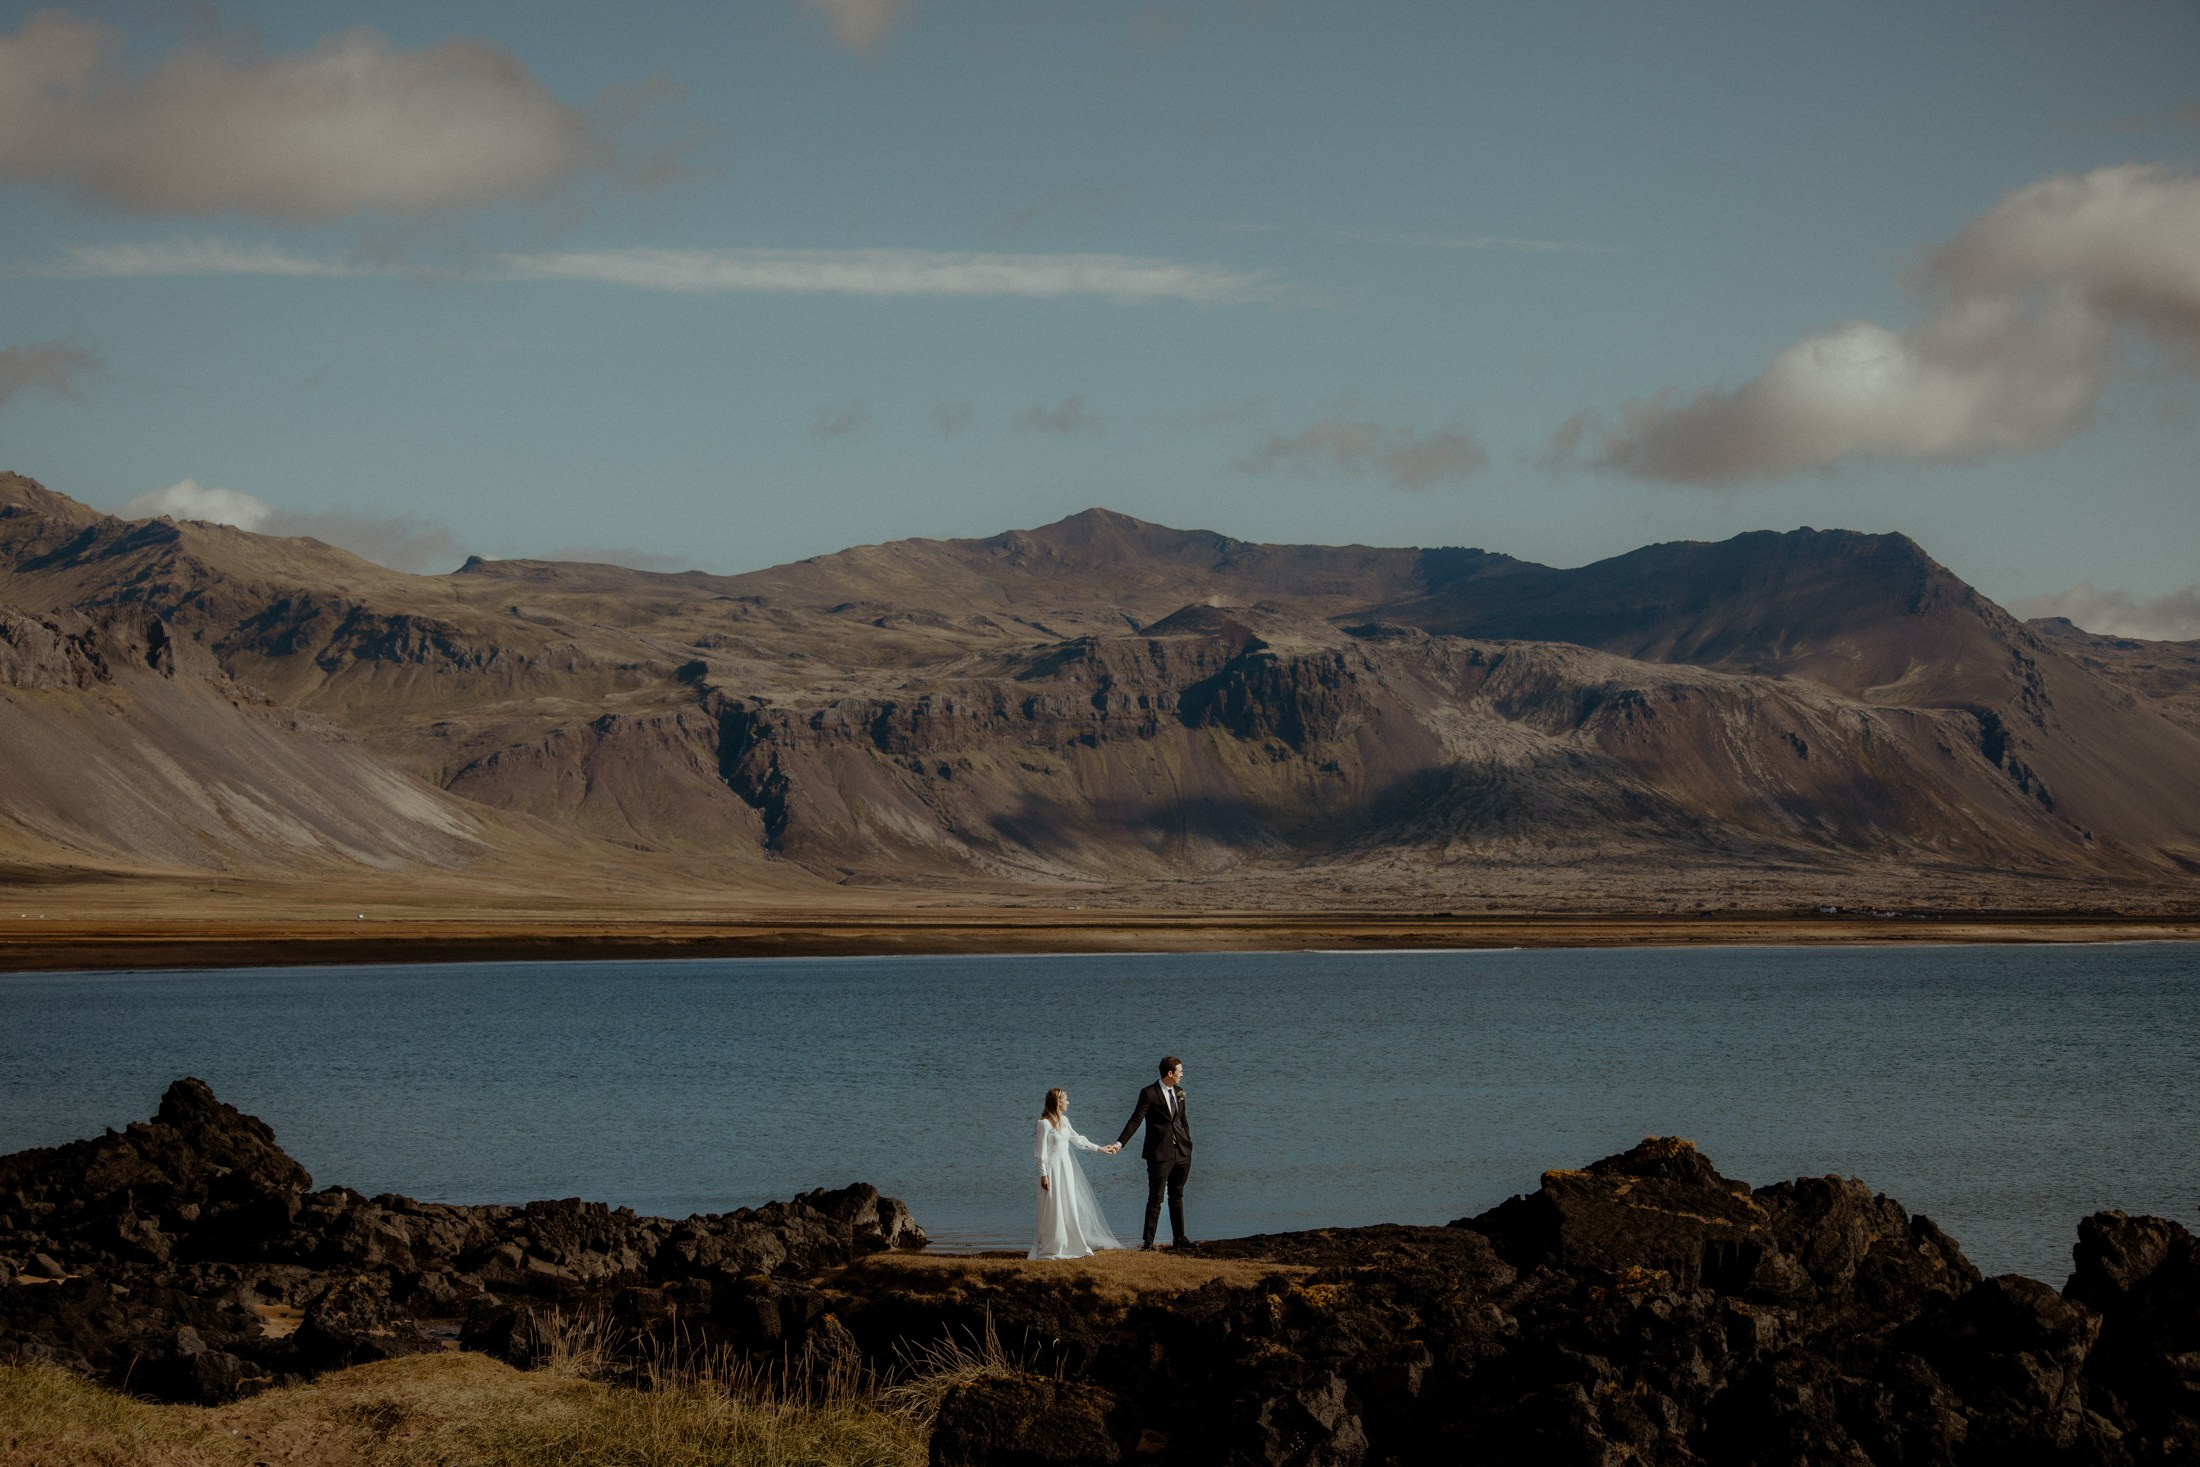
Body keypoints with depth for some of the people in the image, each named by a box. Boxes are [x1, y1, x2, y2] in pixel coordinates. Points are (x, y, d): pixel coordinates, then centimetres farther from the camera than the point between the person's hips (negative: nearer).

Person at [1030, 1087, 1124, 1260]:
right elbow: (1041, 1151, -12)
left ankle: (1069, 1246, 16)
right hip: (1052, 1169, -8)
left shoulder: (1064, 1120, 10)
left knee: (1069, 1208, 10)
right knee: (1053, 1209, -5)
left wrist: (1099, 1148, 26)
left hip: (1066, 1168, 8)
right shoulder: (1045, 1123, -13)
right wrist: (1043, 1174, -14)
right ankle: (1051, 1249, 2)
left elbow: (1077, 1140, 22)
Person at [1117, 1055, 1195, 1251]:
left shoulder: (1179, 1093, 12)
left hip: (1181, 1153, 6)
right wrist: (1120, 1142, -22)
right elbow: (1136, 1119, -13)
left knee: (1177, 1197, 13)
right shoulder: (1149, 1093, -9)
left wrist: (1188, 1145, 17)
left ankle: (1179, 1238, 19)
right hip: (1160, 1154, -6)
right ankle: (1148, 1241, 0)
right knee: (1155, 1198, -4)